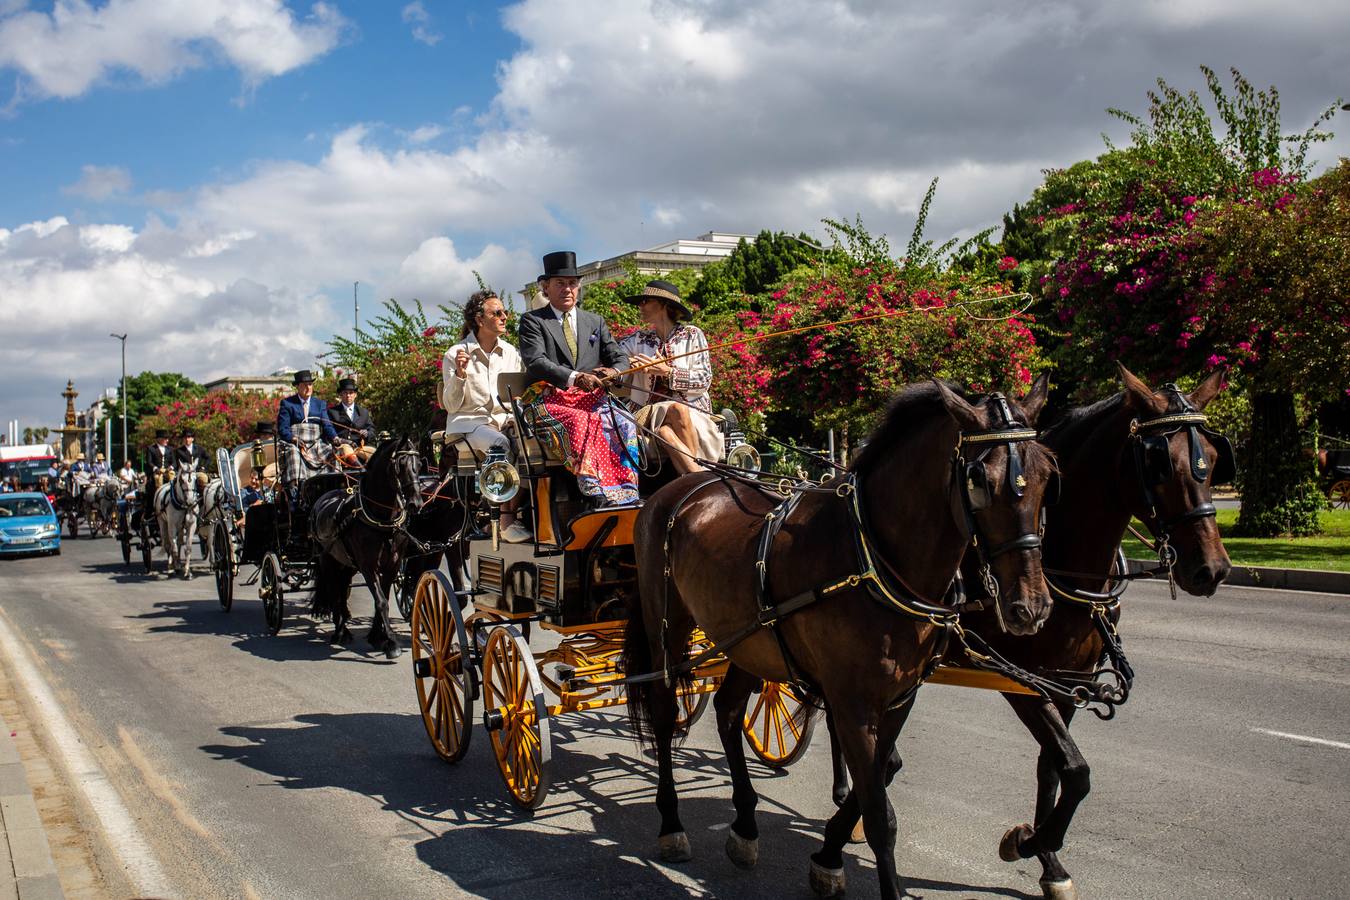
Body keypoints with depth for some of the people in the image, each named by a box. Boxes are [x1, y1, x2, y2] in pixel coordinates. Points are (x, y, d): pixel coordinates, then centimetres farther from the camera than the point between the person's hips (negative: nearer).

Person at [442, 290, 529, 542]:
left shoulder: (510, 353, 11)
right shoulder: (456, 354, -3)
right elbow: (451, 406, -4)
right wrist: (459, 374, -21)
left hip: (504, 420, 4)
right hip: (469, 423, -4)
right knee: (501, 444, -36)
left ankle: (515, 514, -24)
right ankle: (508, 521, -31)